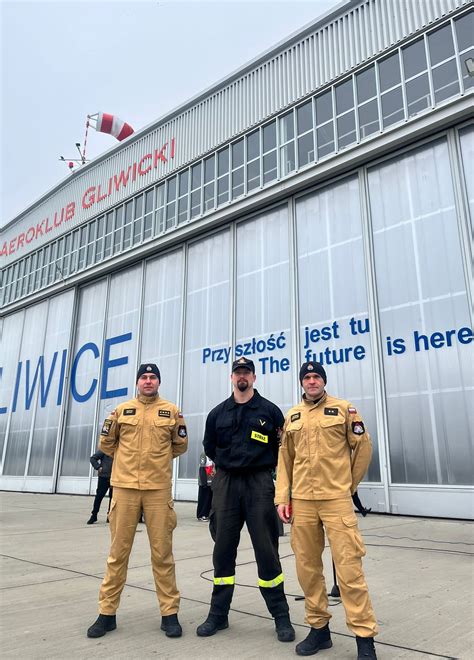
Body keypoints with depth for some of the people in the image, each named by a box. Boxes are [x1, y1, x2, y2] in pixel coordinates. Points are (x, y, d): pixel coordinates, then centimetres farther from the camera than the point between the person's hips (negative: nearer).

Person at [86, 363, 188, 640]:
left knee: (162, 552, 5)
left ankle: (170, 613, 18)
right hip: (125, 487, 1)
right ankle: (107, 613, 23)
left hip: (159, 489, -1)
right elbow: (106, 443, 16)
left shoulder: (172, 411, 3)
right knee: (118, 552, 9)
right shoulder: (121, 410, 5)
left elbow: (180, 445, 14)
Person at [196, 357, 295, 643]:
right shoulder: (218, 413, 7)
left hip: (259, 483, -2)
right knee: (223, 549, 9)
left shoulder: (269, 410, 1)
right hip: (225, 483, 3)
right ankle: (218, 614, 21)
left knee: (266, 549, 1)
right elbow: (210, 447, 19)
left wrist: (263, 465, 7)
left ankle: (281, 615, 15)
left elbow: (283, 446, 7)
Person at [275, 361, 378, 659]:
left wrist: (348, 484, 9)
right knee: (307, 567, 10)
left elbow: (363, 447, 4)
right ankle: (319, 628, 27)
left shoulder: (343, 408, 1)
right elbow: (285, 458, 12)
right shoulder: (292, 415, 11)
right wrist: (282, 497, 5)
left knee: (349, 568, -3)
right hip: (302, 501, 4)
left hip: (337, 500, -4)